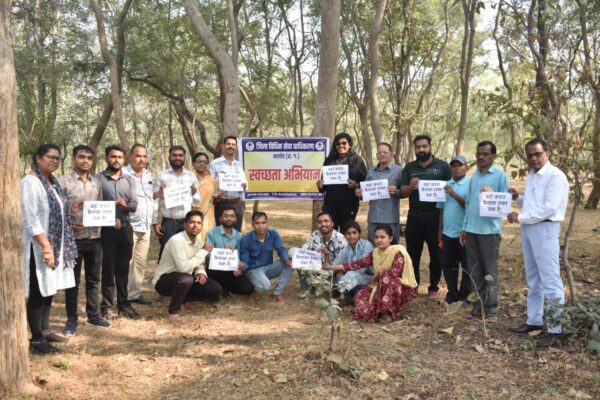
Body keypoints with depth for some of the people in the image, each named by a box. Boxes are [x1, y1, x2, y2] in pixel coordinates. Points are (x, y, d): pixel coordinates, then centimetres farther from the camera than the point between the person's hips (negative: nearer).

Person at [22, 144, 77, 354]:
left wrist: (57, 246, 14)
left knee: (49, 289, 15)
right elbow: (30, 219, -20)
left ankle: (45, 330, 26)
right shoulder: (30, 182, -15)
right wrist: (46, 246, -23)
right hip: (39, 247, -9)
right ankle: (36, 339, 5)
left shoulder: (53, 182, 12)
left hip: (56, 244, 9)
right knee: (38, 292, -3)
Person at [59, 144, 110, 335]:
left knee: (93, 279, 13)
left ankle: (93, 314, 25)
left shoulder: (96, 183, 11)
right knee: (73, 280, 5)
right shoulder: (64, 181, -5)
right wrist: (69, 224, -21)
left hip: (95, 237, 5)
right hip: (73, 238, -5)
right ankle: (71, 319, 15)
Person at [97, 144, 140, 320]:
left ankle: (123, 303, 19)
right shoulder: (98, 179, -4)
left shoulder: (129, 180, 9)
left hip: (125, 229, 4)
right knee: (108, 268, 2)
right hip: (106, 229, -4)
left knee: (123, 268, 11)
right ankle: (107, 306, 9)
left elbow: (135, 205, 1)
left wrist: (126, 205, -21)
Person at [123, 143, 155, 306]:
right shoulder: (123, 174, -10)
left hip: (145, 227, 7)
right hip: (129, 226, -7)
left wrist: (153, 219, 14)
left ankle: (135, 293, 21)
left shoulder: (149, 175, 14)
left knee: (141, 262, 12)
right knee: (127, 263, -5)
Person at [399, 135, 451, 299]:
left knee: (436, 255, 6)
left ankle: (434, 288, 18)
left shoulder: (442, 166, 2)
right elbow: (402, 193, 4)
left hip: (435, 218, -2)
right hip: (414, 218, 2)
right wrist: (411, 187, -16)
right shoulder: (409, 167, 9)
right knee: (413, 254, 9)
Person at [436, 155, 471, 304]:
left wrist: (454, 194, -21)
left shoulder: (470, 184, -5)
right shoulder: (445, 185, 10)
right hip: (448, 232, 5)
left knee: (466, 266, 4)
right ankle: (452, 294, 23)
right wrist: (440, 230, 12)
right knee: (448, 265, 11)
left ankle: (464, 296, 13)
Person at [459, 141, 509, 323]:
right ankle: (477, 305, 18)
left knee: (490, 271, 0)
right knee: (474, 271, 10)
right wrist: (464, 227, 14)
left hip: (490, 230, -6)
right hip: (471, 229, 6)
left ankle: (491, 308, 4)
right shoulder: (473, 176, 14)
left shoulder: (500, 175, -4)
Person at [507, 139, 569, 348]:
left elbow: (549, 208, -20)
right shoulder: (531, 176, 15)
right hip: (528, 228, 9)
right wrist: (517, 197, 4)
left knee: (550, 281, -7)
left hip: (545, 229, -9)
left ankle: (555, 329, -3)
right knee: (533, 279, 15)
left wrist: (521, 218, -15)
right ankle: (533, 320, 25)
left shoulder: (555, 176, -12)